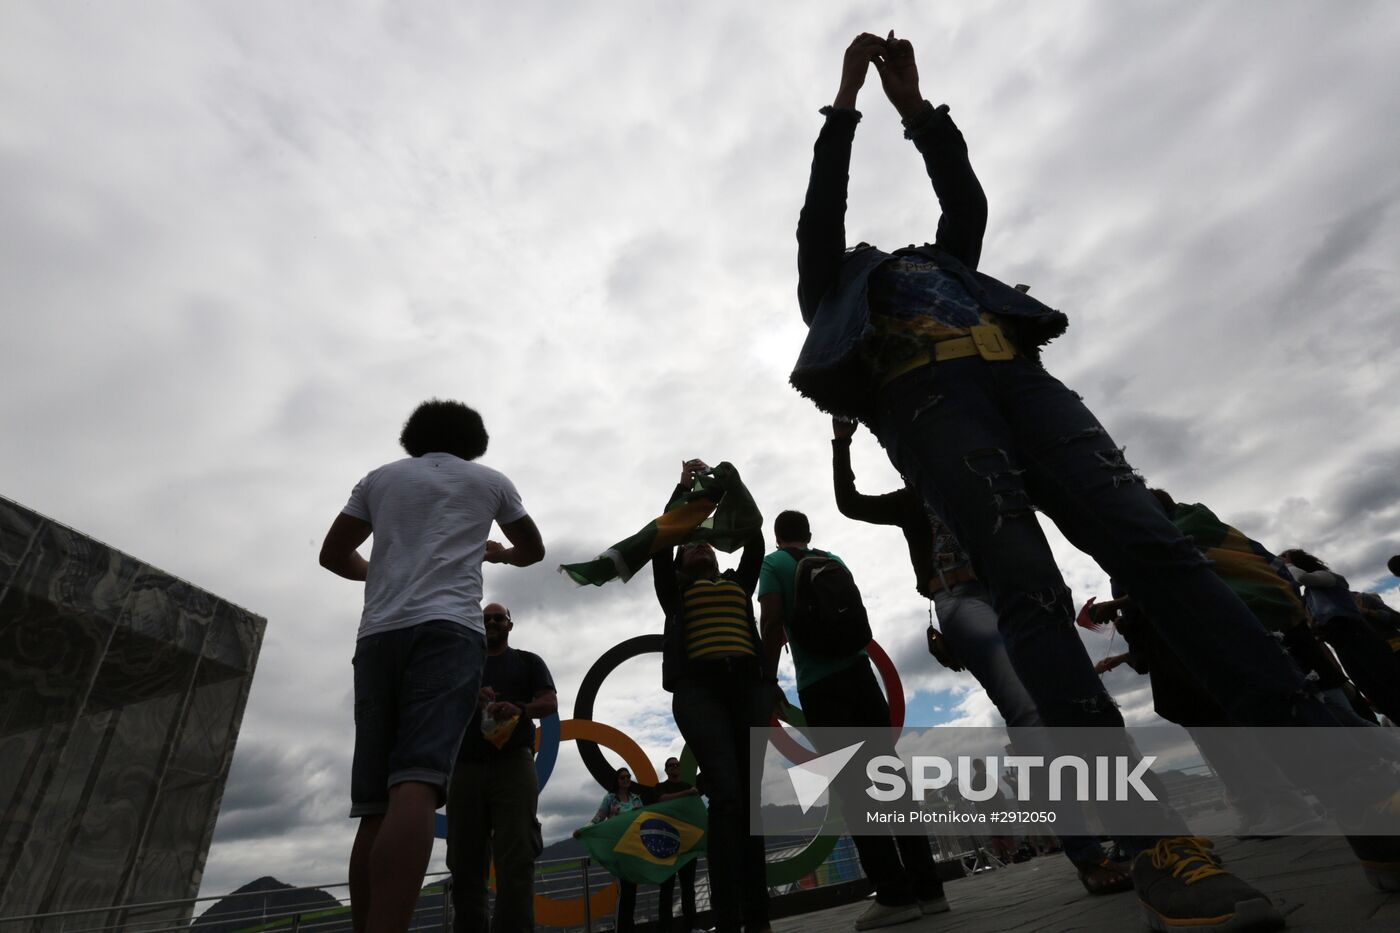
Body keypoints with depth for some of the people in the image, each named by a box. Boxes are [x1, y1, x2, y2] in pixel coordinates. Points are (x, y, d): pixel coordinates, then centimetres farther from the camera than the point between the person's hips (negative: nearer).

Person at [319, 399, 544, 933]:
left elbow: (333, 555, 24)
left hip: (378, 636, 4)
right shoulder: (489, 480, 19)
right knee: (416, 786, -18)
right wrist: (495, 552, 52)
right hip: (447, 630, -3)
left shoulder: (381, 477, 23)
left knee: (375, 804, 6)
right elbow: (532, 550, 31)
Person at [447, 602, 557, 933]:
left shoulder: (528, 661, 17)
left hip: (513, 764, -2)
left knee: (517, 857, -13)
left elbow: (550, 702, 4)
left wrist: (519, 709, -17)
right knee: (464, 862, 1)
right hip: (466, 767, 3)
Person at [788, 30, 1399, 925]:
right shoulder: (836, 293, 32)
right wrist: (847, 100, 31)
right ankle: (1156, 838, -25)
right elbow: (822, 207, 24)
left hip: (1019, 376, 4)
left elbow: (968, 201, 34)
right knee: (1028, 591, -22)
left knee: (1157, 546, -15)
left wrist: (917, 104, 39)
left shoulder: (937, 263, 43)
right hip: (923, 395, -4)